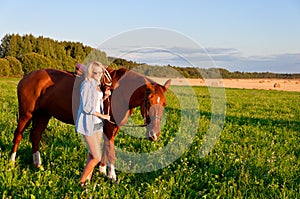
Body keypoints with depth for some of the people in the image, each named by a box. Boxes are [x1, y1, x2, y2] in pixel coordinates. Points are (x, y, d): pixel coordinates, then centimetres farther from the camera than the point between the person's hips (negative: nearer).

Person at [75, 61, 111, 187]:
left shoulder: (97, 85, 11)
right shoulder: (86, 85, -15)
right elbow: (87, 107, -19)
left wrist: (105, 96, 2)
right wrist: (102, 116, -12)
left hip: (98, 123, 8)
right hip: (88, 124, -8)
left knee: (93, 154, 13)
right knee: (97, 157, -7)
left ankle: (88, 179, 25)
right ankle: (82, 182, 7)